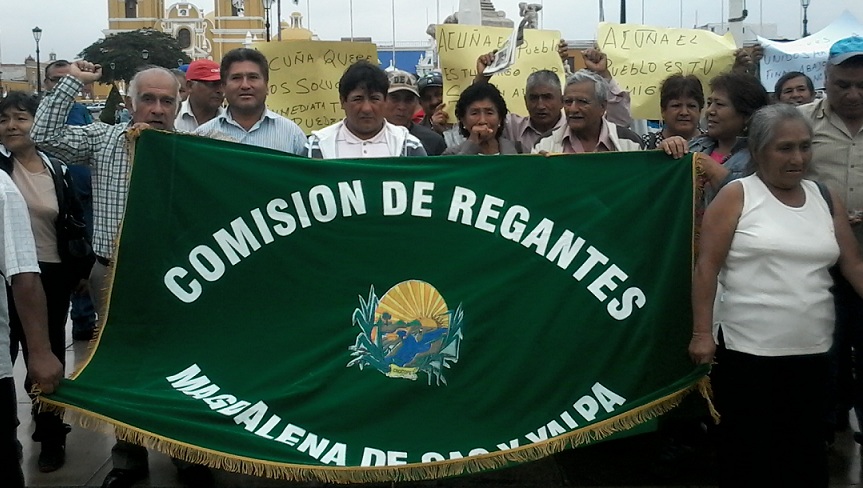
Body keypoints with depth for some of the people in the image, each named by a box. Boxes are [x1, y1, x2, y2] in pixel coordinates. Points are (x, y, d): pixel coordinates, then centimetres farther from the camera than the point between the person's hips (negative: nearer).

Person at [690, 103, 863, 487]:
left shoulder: (826, 199, 9)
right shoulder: (736, 196, -5)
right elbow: (707, 266, -8)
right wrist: (702, 333, -12)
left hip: (811, 351, 4)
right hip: (746, 349, -4)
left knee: (806, 449, 13)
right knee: (746, 451, 7)